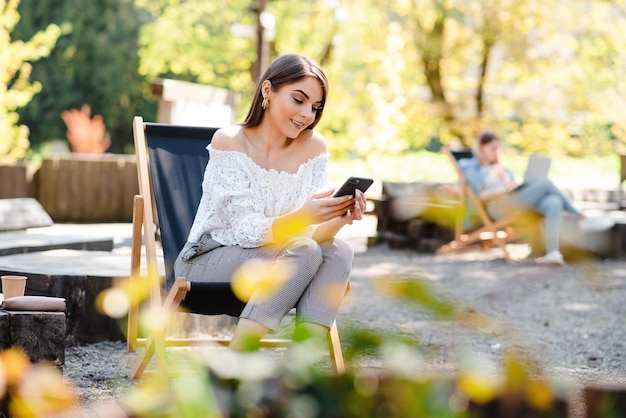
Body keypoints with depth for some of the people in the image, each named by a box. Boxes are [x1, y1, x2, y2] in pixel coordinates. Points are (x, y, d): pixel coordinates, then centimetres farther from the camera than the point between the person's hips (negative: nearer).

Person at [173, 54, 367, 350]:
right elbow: (246, 231, -22)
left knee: (339, 252, -21)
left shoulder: (313, 148, -1)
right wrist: (300, 217, -40)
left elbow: (314, 234, -5)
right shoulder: (229, 142, -15)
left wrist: (337, 220, -28)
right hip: (207, 263, -5)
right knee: (304, 251, -29)